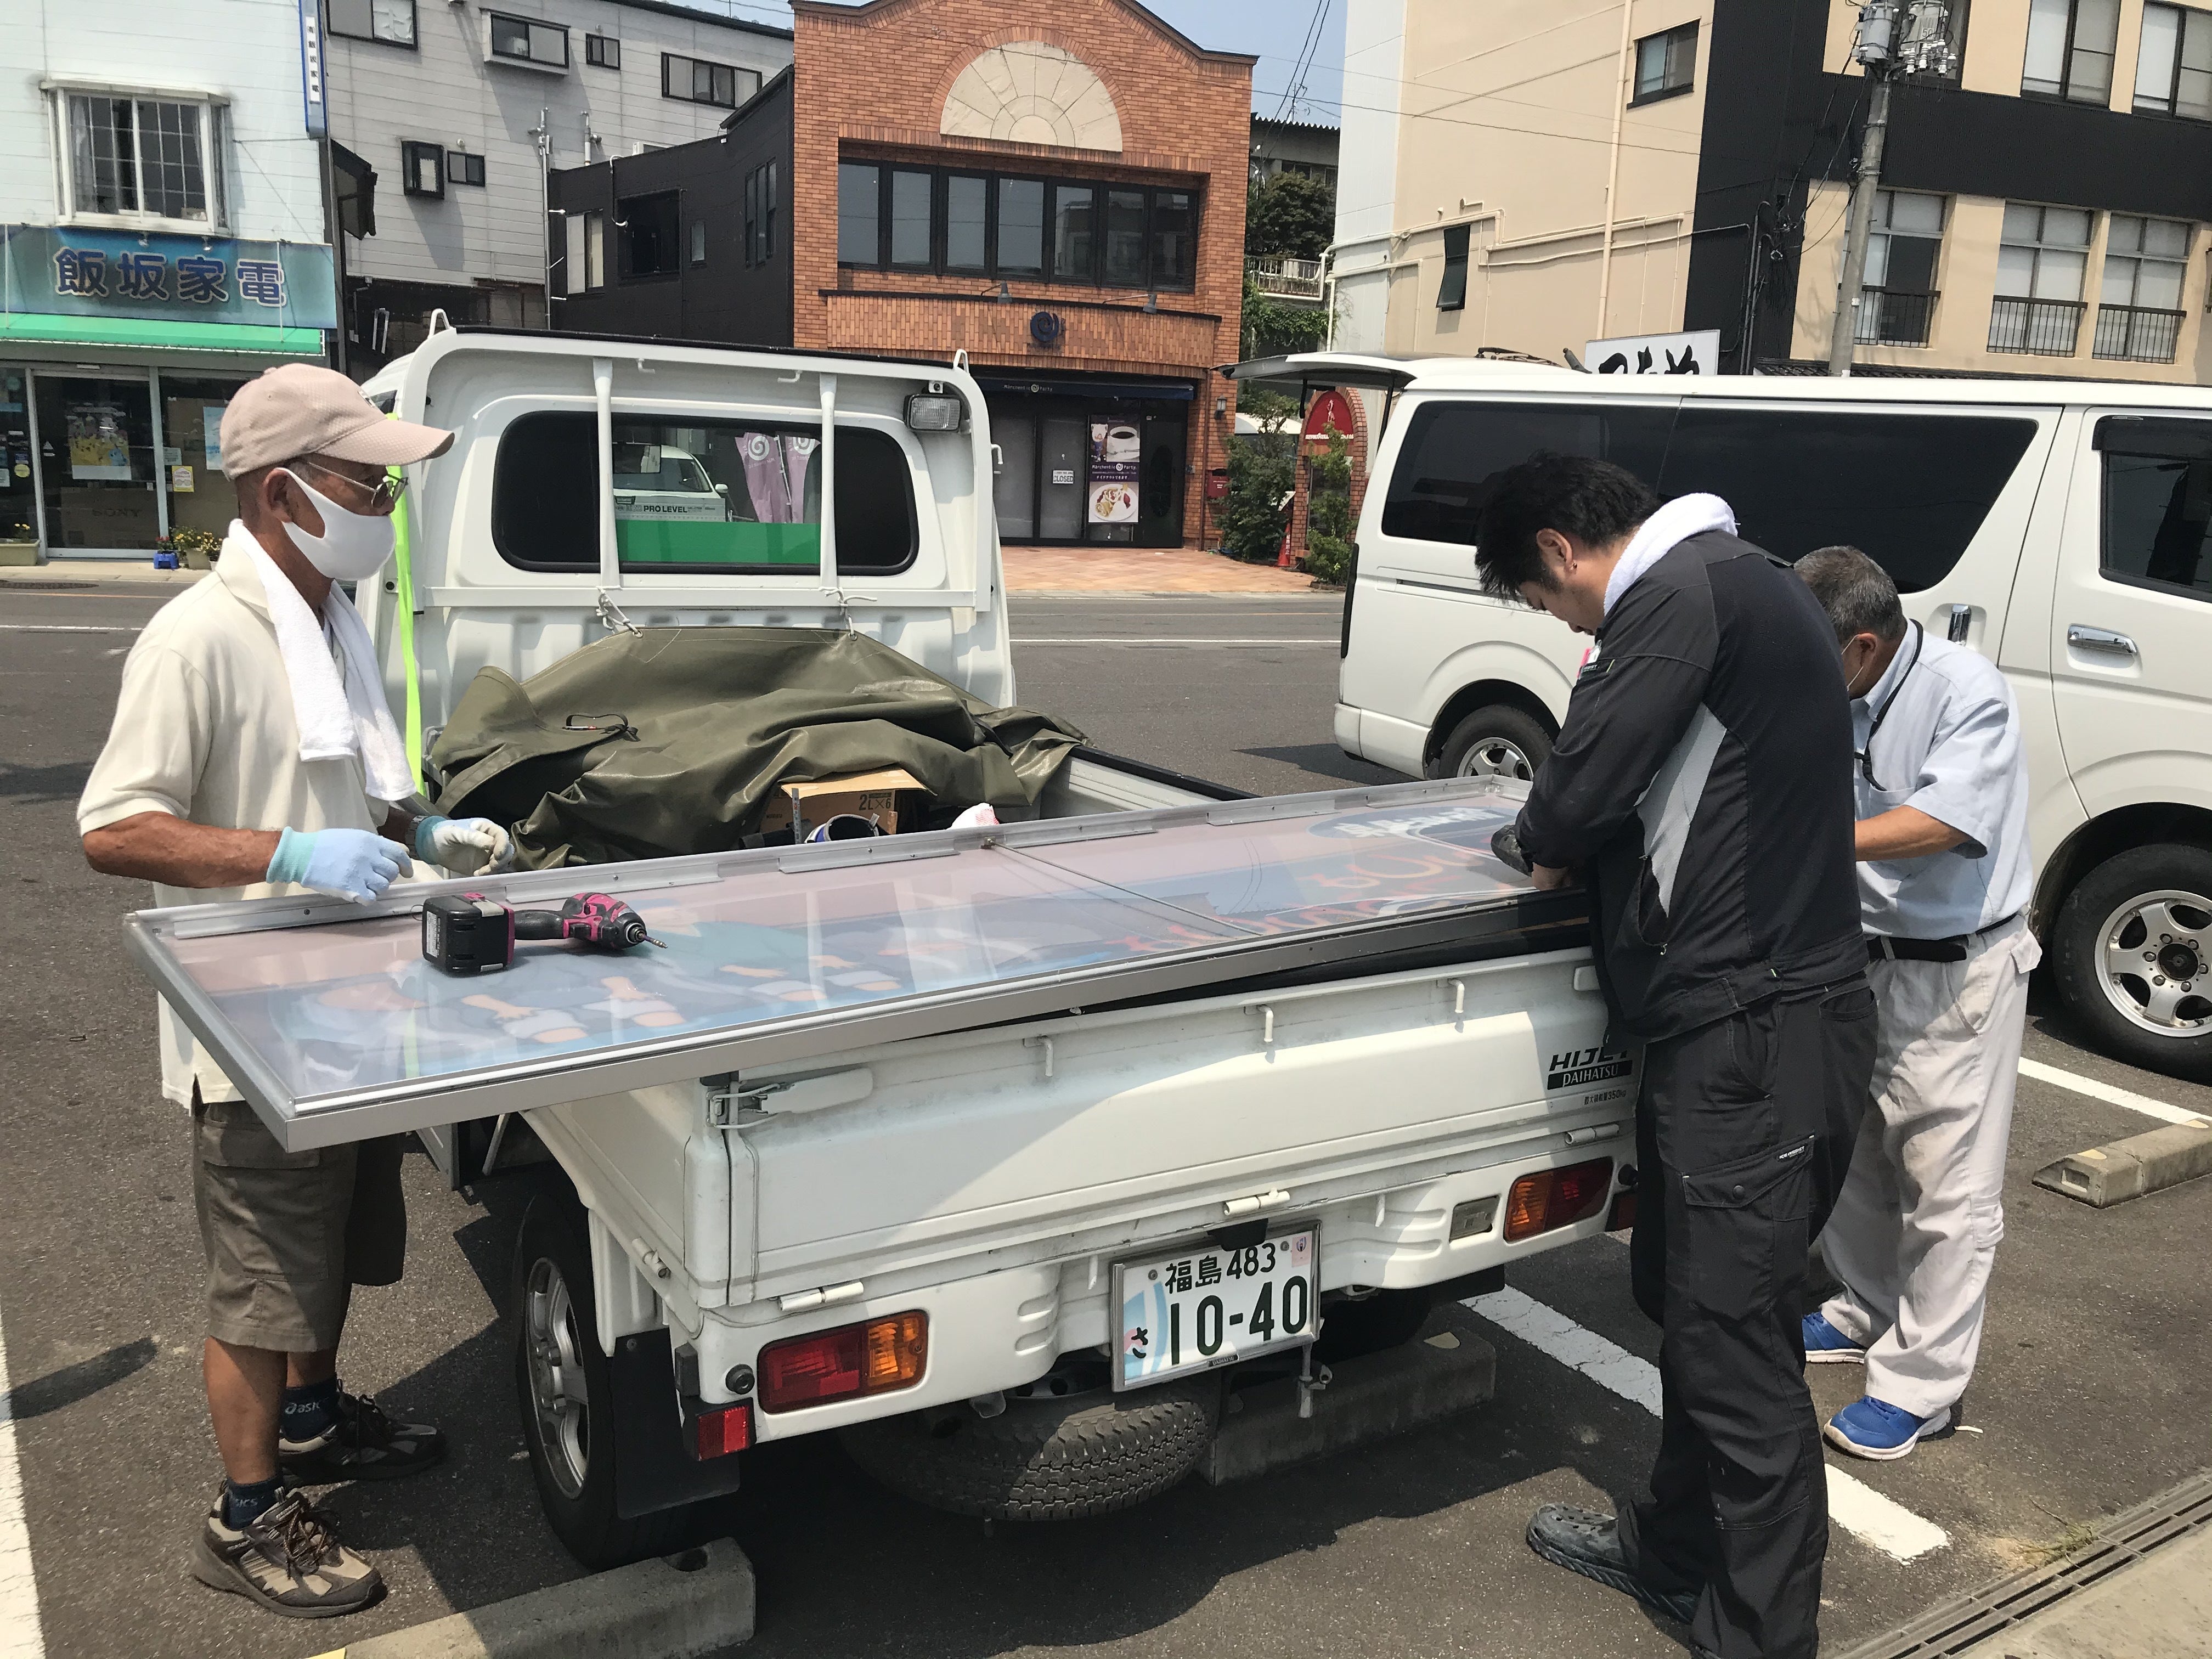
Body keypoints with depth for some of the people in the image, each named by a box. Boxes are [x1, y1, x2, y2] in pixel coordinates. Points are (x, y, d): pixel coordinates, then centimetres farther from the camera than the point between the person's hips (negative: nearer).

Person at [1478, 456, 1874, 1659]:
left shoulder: (1682, 592, -16)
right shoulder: (1737, 581, 16)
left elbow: (1578, 795, -20)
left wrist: (1541, 846, 1)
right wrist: (1571, 839, 8)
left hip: (1755, 1039, -11)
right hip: (1741, 1024, 11)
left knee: (1735, 1349, -1)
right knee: (1686, 1302, 22)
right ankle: (1676, 1553, 40)